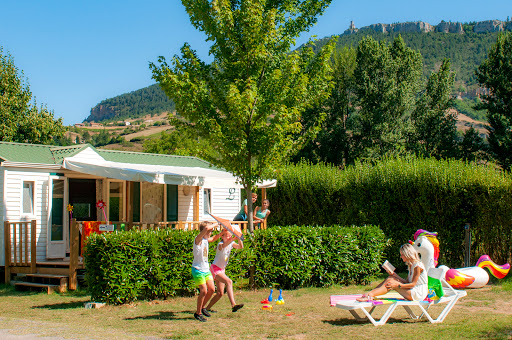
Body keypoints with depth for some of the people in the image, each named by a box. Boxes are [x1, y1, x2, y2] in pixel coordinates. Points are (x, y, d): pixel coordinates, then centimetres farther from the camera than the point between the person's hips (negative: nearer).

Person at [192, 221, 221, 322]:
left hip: (206, 269, 8)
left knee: (211, 289, 6)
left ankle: (202, 307, 27)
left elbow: (214, 239, 33)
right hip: (198, 270, -8)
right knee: (204, 291, -11)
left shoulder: (206, 239, 9)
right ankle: (198, 313, 5)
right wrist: (215, 224, -19)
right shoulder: (198, 239, -15)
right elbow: (206, 228, -34)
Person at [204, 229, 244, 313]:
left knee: (220, 293, 9)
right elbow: (224, 245, -43)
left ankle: (207, 308, 24)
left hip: (222, 270, 8)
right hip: (215, 268, -8)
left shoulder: (231, 243, 2)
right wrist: (233, 238, -60)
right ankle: (233, 305, -41)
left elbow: (240, 247, -15)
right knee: (229, 281, -31)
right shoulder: (220, 244, -18)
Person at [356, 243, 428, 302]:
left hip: (419, 294, -9)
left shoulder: (417, 266, -13)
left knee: (391, 281, -21)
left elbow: (413, 284, -17)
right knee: (390, 278, -5)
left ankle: (370, 295, -31)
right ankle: (370, 293, -14)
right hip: (412, 291, 9)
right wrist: (395, 276, 1)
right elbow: (407, 282, 13)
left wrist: (397, 285, -25)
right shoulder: (410, 265, 16)